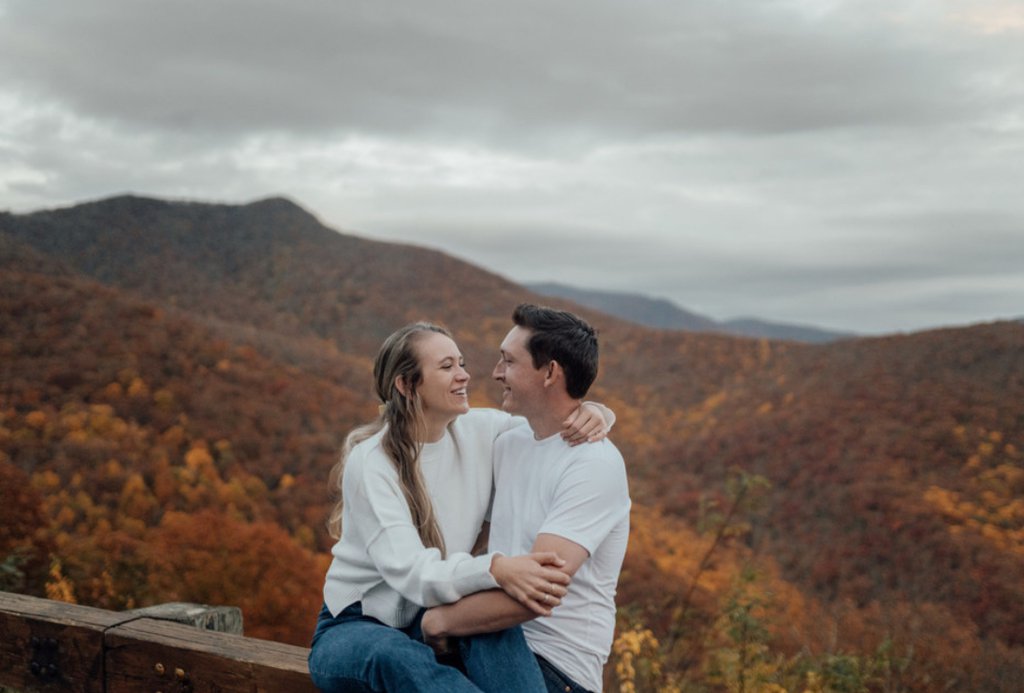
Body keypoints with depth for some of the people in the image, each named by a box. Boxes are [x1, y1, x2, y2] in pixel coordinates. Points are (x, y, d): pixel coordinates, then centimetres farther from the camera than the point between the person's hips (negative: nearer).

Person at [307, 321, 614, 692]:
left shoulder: (480, 432, -2)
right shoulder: (370, 463, -18)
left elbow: (557, 423, 10)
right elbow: (409, 570, -29)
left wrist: (592, 412, -16)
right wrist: (495, 569, -47)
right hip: (356, 628, -4)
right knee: (397, 656, -41)